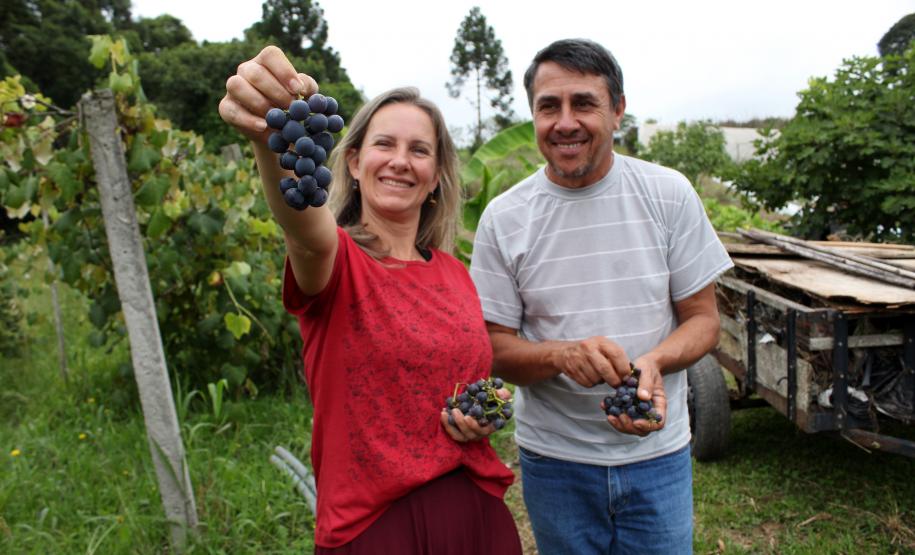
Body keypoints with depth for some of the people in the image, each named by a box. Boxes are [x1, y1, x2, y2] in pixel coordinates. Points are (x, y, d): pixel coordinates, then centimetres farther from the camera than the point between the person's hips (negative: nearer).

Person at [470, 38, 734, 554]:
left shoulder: (669, 194, -5)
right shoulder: (504, 217, -6)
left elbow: (703, 319, -1)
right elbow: (494, 346, -4)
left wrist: (652, 362, -22)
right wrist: (562, 354, -24)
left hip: (658, 454, 0)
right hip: (554, 458, 0)